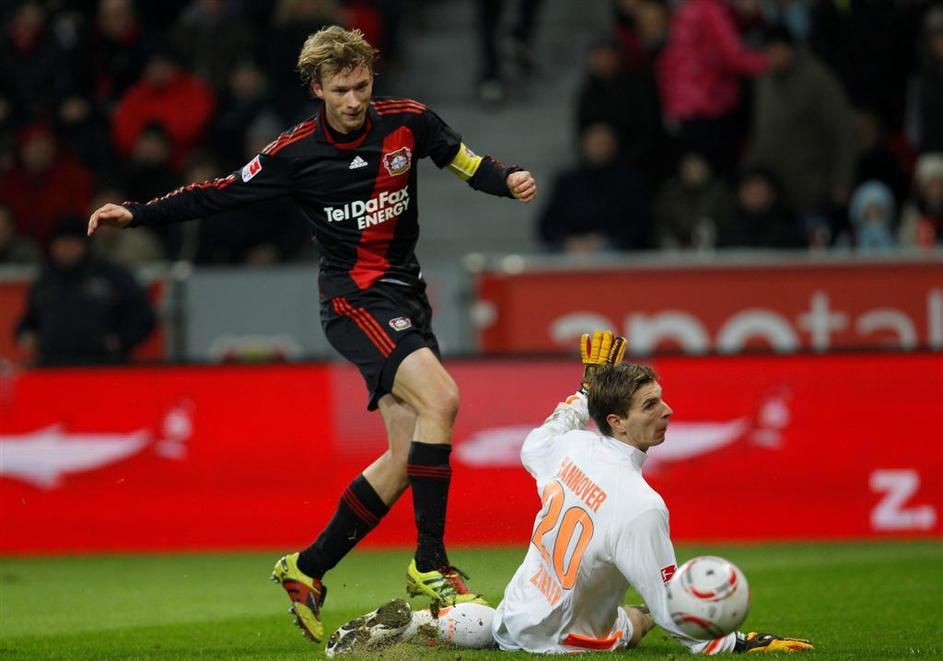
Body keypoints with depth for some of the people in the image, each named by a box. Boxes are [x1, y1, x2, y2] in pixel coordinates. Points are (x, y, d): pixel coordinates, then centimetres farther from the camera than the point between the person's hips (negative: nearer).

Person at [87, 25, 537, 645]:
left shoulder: (408, 121, 0)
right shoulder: (297, 151, -7)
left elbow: (466, 162, 13)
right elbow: (223, 193, 0)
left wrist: (508, 179, -8)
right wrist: (136, 214, -5)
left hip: (404, 292, 5)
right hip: (354, 296, -5)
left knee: (408, 454, 1)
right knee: (439, 397, -27)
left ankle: (308, 569, 14)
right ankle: (430, 563, -21)